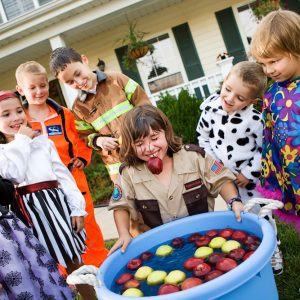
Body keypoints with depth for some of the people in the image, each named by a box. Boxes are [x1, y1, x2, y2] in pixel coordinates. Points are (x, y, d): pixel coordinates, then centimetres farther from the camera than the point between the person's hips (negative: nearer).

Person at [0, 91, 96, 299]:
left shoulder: (43, 141, 14)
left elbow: (63, 174, 11)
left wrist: (77, 208, 4)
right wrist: (21, 140, -7)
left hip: (58, 199, 4)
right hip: (33, 206, -3)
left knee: (74, 258, 11)